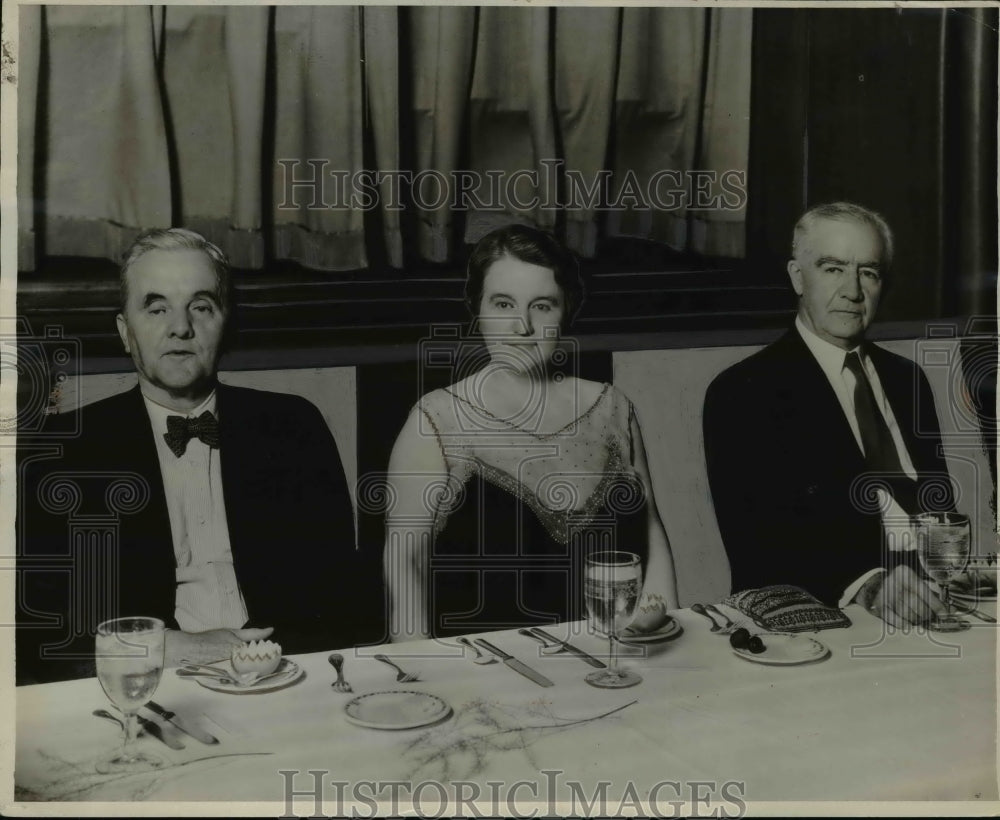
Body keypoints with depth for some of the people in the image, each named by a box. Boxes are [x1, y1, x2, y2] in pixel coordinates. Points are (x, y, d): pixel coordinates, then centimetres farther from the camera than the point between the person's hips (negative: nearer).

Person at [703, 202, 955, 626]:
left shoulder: (906, 379, 17)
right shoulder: (742, 393, -4)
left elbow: (940, 506, 18)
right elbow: (755, 538, -14)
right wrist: (866, 584, -28)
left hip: (929, 602, 5)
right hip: (813, 620, -4)